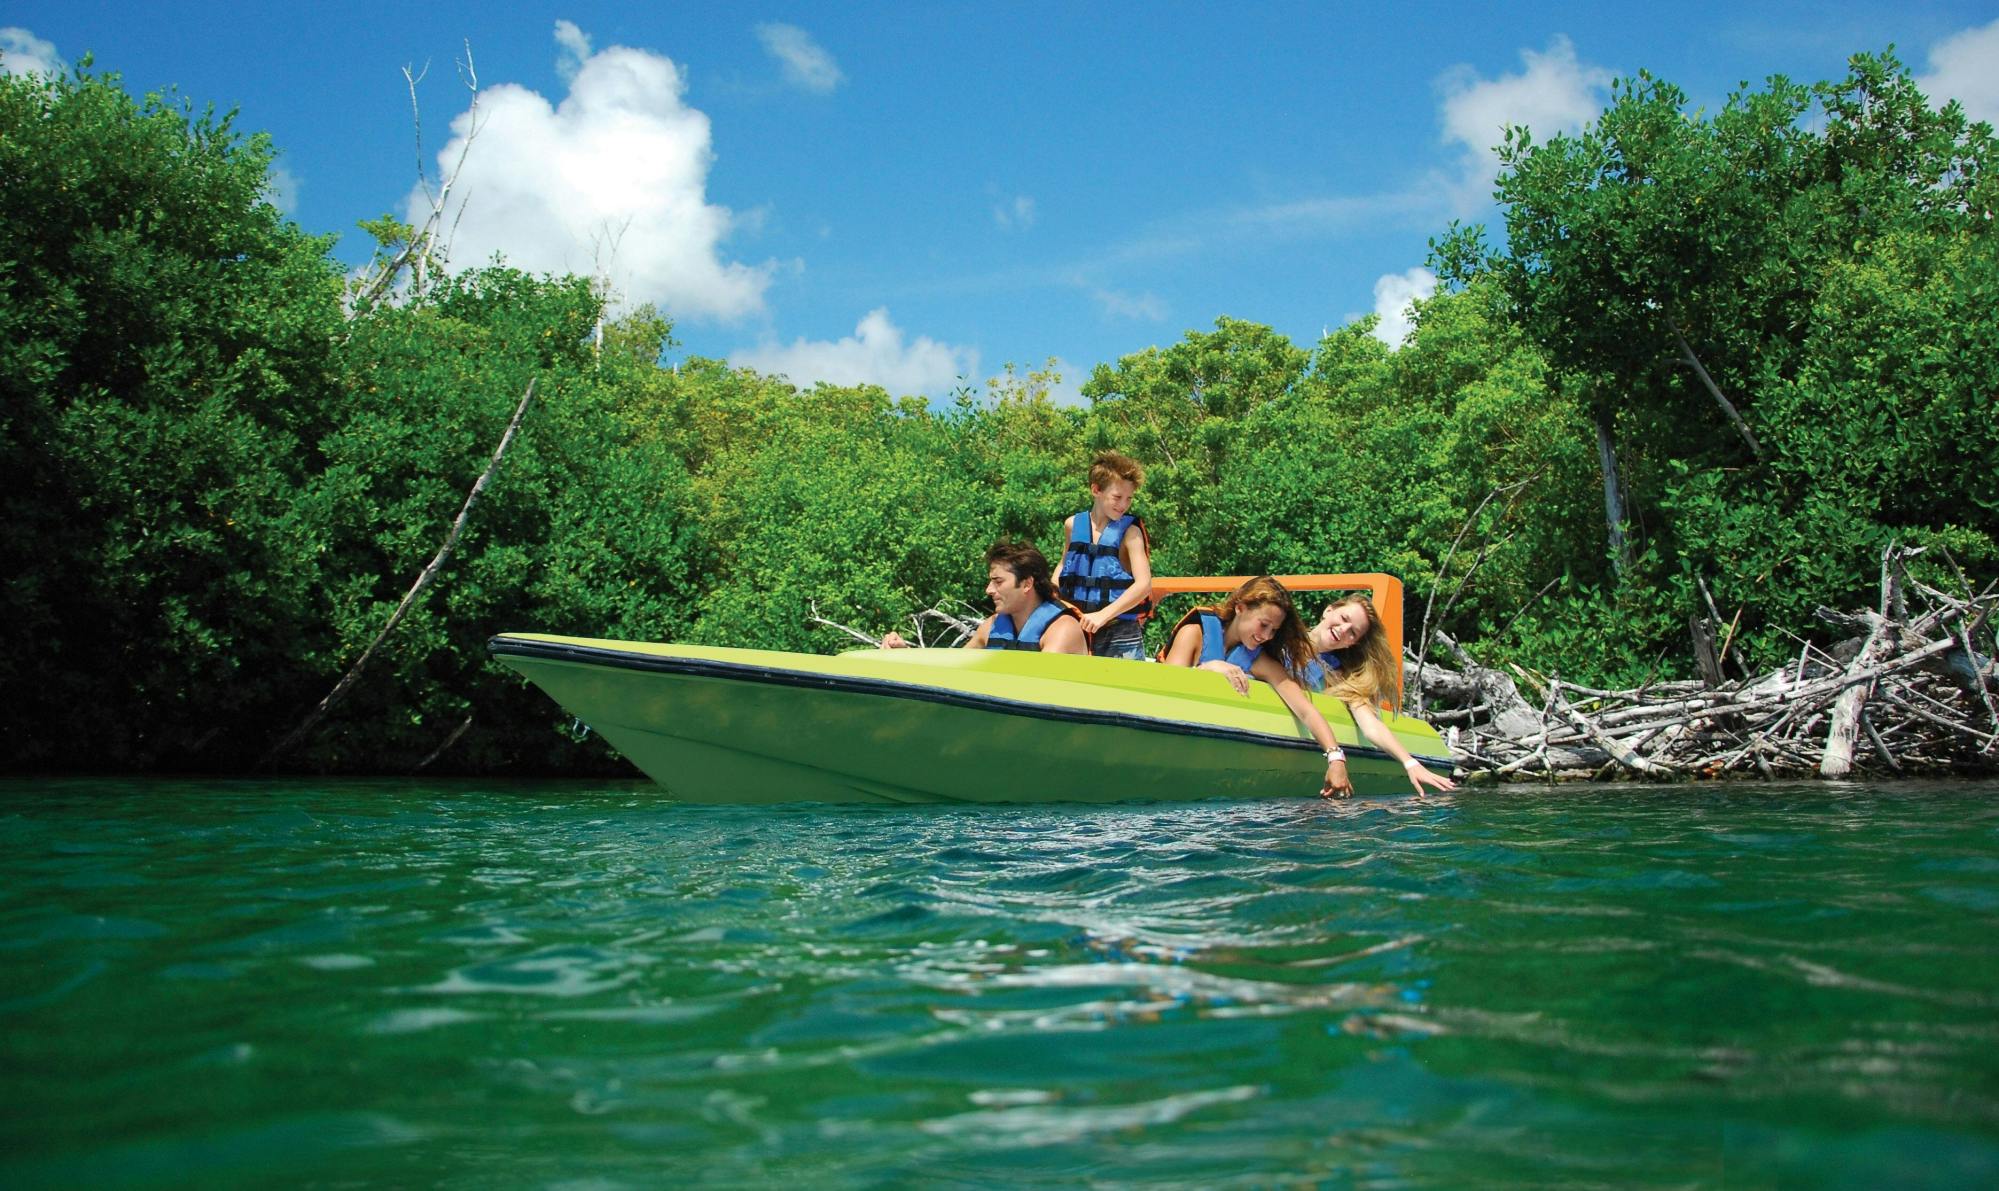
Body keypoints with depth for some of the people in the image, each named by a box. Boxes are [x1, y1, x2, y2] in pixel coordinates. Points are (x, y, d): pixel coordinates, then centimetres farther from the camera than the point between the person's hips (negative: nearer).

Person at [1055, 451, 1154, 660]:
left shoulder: (1130, 531, -6)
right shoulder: (1072, 526, 6)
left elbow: (1144, 584, -17)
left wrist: (1103, 615, -26)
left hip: (1120, 636, -4)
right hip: (1077, 629, 4)